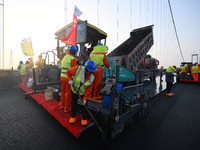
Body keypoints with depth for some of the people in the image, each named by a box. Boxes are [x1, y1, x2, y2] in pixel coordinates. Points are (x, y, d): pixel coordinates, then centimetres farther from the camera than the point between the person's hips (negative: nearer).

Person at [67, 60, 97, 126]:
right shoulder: (78, 69, -31)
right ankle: (73, 117, 39)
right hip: (74, 90, 1)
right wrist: (70, 79, -23)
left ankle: (84, 118, 30)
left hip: (83, 93, 0)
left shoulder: (92, 78, -25)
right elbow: (68, 71, -12)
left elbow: (89, 89, -17)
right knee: (73, 104, 16)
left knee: (83, 105, 7)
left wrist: (85, 98, -17)